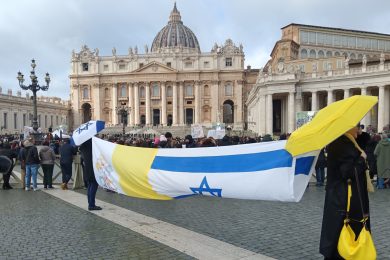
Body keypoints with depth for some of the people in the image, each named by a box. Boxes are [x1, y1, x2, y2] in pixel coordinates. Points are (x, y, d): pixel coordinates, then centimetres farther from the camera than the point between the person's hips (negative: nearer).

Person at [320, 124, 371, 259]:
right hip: (345, 198, -10)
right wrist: (361, 159, -14)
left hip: (340, 196, 10)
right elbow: (348, 172, -25)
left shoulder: (338, 142, 9)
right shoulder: (344, 145, -21)